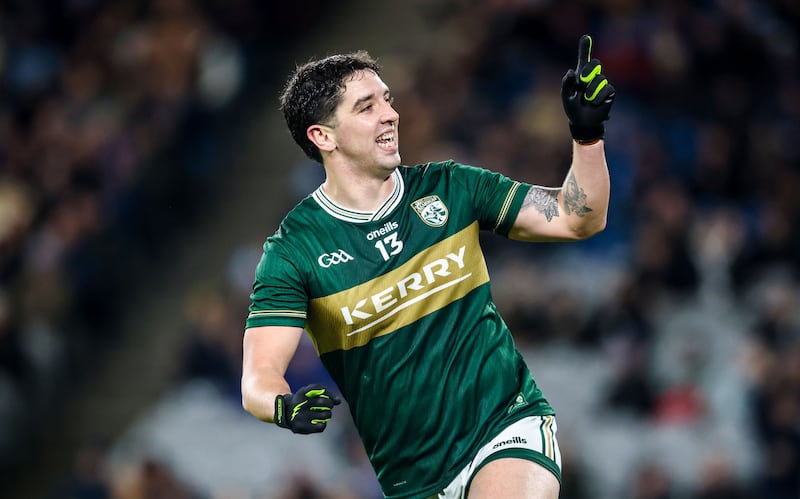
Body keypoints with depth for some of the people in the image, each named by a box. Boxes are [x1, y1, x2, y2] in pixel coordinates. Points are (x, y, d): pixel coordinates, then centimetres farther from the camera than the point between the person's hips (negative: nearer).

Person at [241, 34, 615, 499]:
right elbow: (259, 377, -13)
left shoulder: (449, 188, 3)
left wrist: (588, 133, -12)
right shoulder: (293, 249, -6)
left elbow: (578, 219, 4)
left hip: (508, 421, 0)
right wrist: (286, 405, -36)